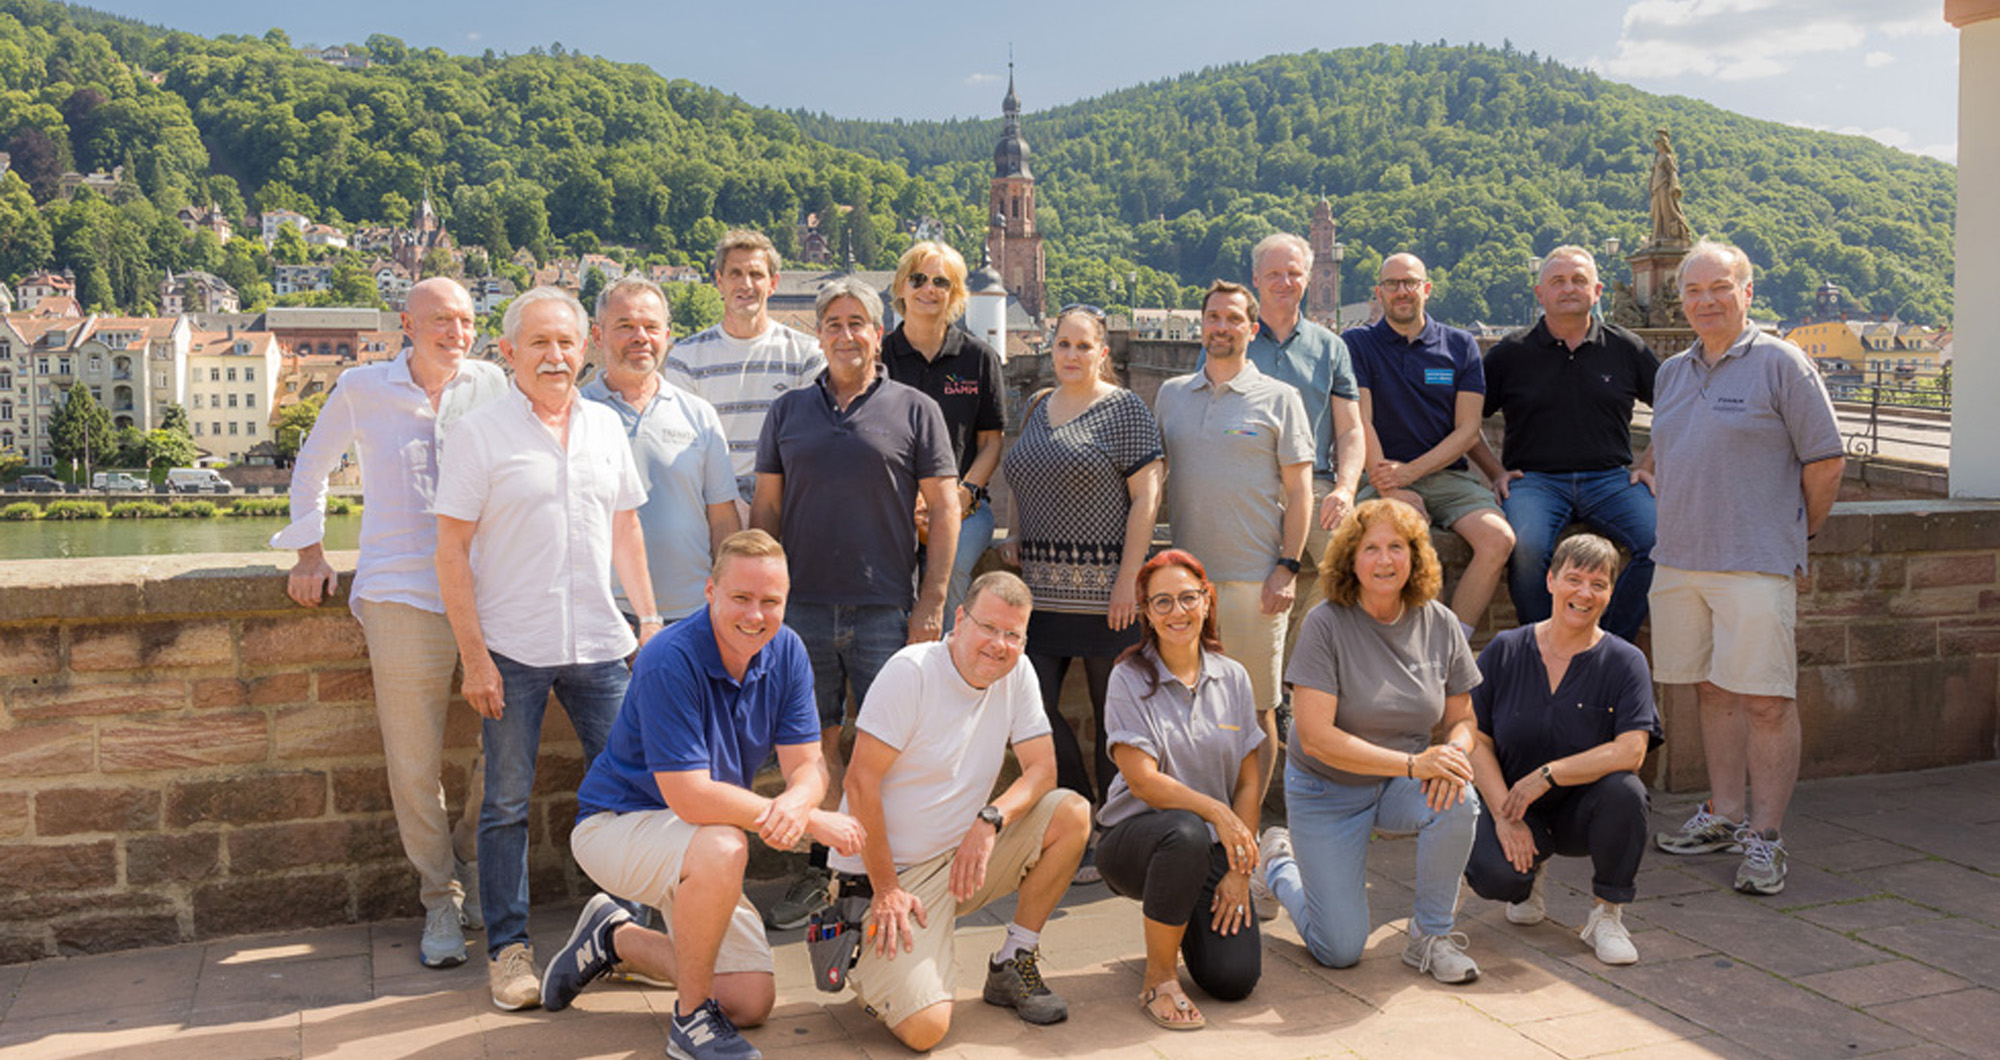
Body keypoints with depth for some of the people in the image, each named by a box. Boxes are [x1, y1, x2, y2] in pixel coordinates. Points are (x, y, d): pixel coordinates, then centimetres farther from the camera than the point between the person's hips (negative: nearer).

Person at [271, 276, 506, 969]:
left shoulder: (494, 386, 7)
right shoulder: (362, 390, 8)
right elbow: (312, 467, 24)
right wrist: (309, 552, 16)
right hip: (400, 594, -1)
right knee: (414, 763, 0)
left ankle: (473, 866, 25)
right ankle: (440, 900, 15)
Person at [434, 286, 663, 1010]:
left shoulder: (605, 427, 8)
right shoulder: (480, 432, -5)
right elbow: (451, 550, -6)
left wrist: (650, 616, 10)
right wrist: (473, 654, -10)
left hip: (598, 644, 4)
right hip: (511, 648, -4)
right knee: (507, 801, 6)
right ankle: (508, 946, 19)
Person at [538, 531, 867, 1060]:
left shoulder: (786, 652, -7)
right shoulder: (669, 661, -28)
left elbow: (808, 765, -10)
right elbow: (689, 798, -32)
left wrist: (794, 804, -36)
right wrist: (816, 822, -30)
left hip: (691, 840, 7)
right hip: (616, 822, -7)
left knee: (752, 1001, 2)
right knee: (723, 847, -38)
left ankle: (615, 936, 25)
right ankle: (691, 1016, -15)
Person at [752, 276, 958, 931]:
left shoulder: (914, 410, 3)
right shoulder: (789, 411, 11)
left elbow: (944, 509, 1)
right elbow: (766, 507, 13)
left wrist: (932, 604, -6)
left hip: (885, 608, -2)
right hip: (804, 606, 3)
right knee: (816, 744, 9)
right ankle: (821, 870, 22)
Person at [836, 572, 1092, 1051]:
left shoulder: (1017, 674, 0)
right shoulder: (911, 671, -18)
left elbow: (1042, 768, -2)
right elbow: (861, 781, -19)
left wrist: (990, 821, -22)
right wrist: (885, 890, -17)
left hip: (964, 856, 6)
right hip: (890, 869, -6)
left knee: (1072, 814, -13)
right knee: (926, 1028, -21)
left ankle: (1012, 966, 2)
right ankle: (861, 953, 12)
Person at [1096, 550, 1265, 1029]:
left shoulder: (1233, 677, 4)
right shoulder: (1130, 679, -8)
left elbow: (1249, 781, 5)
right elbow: (1142, 780, -16)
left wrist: (1239, 871, -4)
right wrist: (1215, 811, -29)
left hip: (1214, 846, 4)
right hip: (1136, 836, -3)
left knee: (1235, 979, -14)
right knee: (1187, 833, -39)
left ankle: (1184, 920, 22)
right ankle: (1158, 977, -17)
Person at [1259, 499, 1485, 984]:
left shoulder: (1439, 623, -6)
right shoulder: (1326, 624, -20)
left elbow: (1462, 718, 2)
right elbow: (1315, 737, -25)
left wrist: (1454, 754, -22)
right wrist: (1413, 763, -31)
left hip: (1400, 787, 4)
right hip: (1327, 789, -3)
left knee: (1458, 801, -32)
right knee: (1340, 951, -4)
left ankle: (1431, 935, -9)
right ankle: (1278, 863, 26)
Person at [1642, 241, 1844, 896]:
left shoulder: (1780, 365, -4)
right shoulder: (1672, 372, 15)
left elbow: (1826, 461, -2)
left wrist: (1799, 533, 5)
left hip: (1756, 564, -6)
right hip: (1680, 559, 6)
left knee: (1765, 700, -5)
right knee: (1712, 689, 12)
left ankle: (1764, 838, 3)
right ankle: (1724, 815, 23)